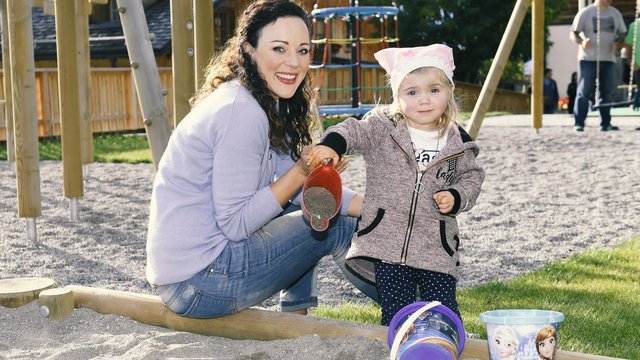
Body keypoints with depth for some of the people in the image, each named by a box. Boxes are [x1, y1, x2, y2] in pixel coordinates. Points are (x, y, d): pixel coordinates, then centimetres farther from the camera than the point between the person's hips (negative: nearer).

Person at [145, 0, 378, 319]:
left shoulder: (270, 105, 8)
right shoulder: (241, 112, -20)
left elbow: (301, 185, 6)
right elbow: (235, 223, -19)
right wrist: (302, 172, -20)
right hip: (197, 284, -9)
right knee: (335, 224, 0)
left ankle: (296, 317, 20)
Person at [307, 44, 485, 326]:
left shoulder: (458, 142, 5)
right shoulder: (383, 127, -1)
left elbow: (471, 176, 15)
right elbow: (354, 131, -14)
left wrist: (456, 197, -5)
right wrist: (332, 144, -35)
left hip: (437, 249, 1)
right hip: (388, 242, -1)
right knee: (395, 313, 4)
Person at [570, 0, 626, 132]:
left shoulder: (615, 13, 12)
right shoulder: (585, 13, -2)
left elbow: (622, 34, 17)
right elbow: (573, 33, -2)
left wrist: (617, 43, -5)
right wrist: (581, 41, -23)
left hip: (608, 59, 5)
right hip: (588, 59, -5)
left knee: (606, 92, 6)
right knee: (584, 92, -7)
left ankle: (605, 123, 12)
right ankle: (579, 123, -5)